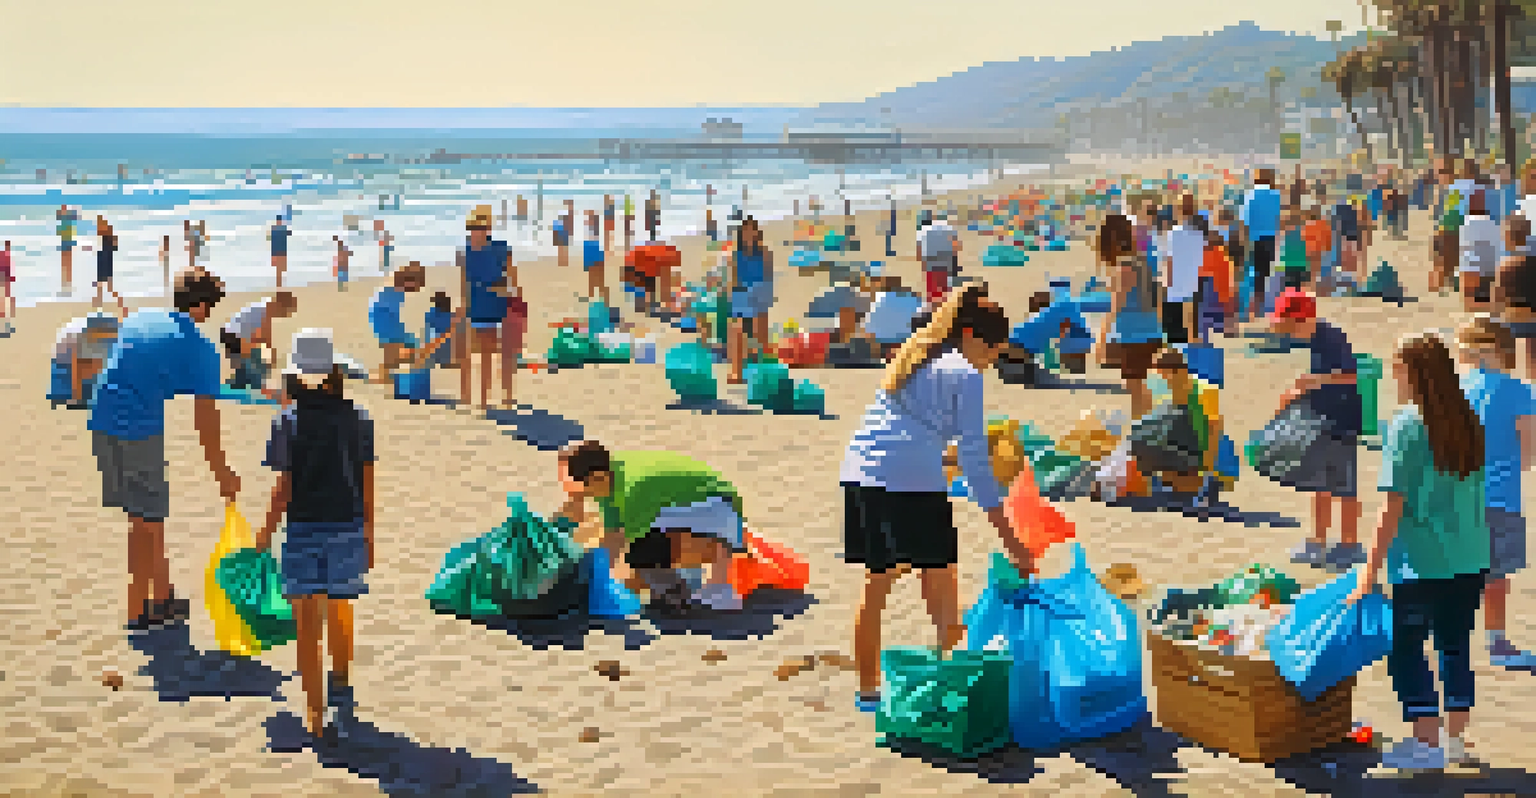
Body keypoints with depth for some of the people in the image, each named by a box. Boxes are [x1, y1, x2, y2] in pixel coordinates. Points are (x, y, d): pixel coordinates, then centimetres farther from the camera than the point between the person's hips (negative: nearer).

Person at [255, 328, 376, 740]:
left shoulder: (288, 421, -10)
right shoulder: (357, 419, -2)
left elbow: (284, 486, -9)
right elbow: (367, 481, 0)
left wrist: (267, 531, 4)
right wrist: (369, 530, 10)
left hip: (303, 526, -2)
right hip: (347, 524, 2)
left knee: (308, 624, 6)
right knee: (340, 615, 22)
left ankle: (315, 712, 9)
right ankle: (341, 683, 17)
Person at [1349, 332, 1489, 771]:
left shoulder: (1406, 426, -12)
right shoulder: (1469, 422, 5)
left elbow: (1394, 507, -15)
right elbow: (1477, 494, 11)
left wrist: (1370, 571, -12)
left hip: (1423, 562, -6)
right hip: (1470, 560, 7)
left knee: (1406, 649, 5)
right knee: (1456, 647, 16)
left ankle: (1426, 743, 7)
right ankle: (1456, 741, 24)